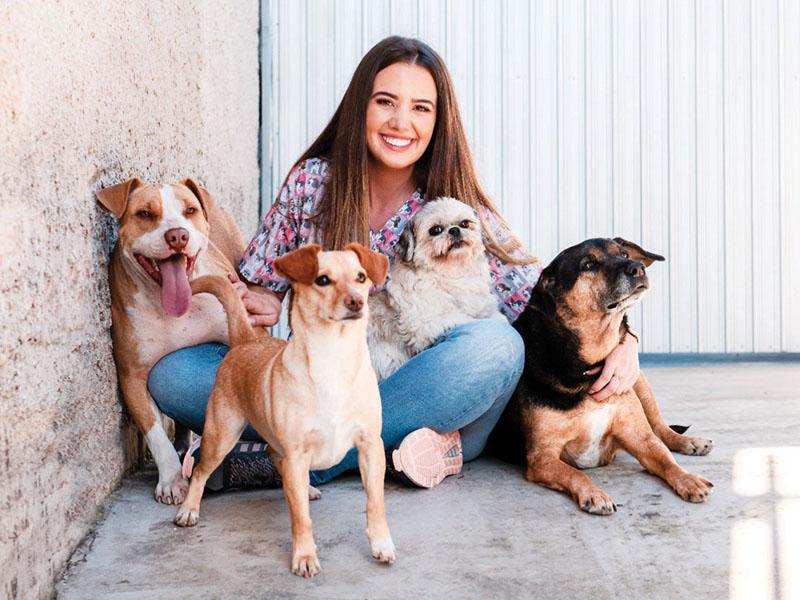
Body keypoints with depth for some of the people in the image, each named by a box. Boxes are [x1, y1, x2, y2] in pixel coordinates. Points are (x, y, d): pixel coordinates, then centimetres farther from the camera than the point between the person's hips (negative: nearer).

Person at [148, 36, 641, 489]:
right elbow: (255, 290, 9)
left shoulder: (458, 211, -4)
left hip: (426, 394, -1)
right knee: (174, 373, -18)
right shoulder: (312, 180, -1)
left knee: (495, 344, -33)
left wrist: (621, 337, -26)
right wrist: (262, 307, -14)